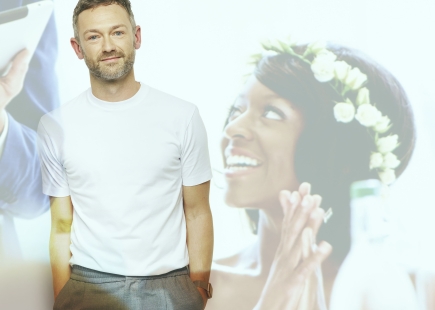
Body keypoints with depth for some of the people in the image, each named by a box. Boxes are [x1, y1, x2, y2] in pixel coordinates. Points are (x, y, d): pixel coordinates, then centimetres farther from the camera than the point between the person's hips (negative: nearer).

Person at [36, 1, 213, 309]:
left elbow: (197, 214, 0)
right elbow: (62, 226, 2)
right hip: (89, 284, 0)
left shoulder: (183, 116, -3)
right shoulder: (55, 126, -1)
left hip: (170, 284, 0)